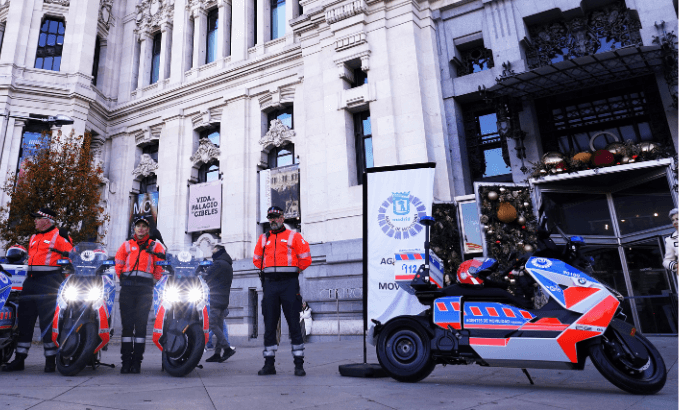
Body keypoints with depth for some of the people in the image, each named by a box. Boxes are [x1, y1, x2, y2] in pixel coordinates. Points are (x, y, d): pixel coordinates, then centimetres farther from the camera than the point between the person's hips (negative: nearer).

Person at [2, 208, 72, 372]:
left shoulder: (59, 235, -3)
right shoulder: (34, 238, 21)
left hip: (49, 281, -8)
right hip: (31, 280, 8)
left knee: (48, 320, -5)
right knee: (24, 318, 9)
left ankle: (50, 359, 3)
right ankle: (19, 358, 17)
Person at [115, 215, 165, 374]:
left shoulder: (155, 246, 14)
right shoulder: (126, 245, 19)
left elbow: (160, 267, 9)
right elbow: (118, 264, 15)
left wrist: (157, 281, 0)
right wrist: (123, 278, 5)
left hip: (145, 287, -1)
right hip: (127, 286, 1)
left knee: (141, 324, -3)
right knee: (127, 323, -1)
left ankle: (137, 360, 1)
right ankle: (126, 360, 3)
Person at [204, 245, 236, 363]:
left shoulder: (218, 263, -9)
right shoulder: (228, 266, 22)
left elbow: (206, 278, -9)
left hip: (215, 300, -9)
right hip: (224, 301, 9)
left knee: (212, 324, -10)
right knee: (219, 326, 7)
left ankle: (227, 348, -14)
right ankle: (217, 353, 7)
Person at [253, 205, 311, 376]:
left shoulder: (294, 236, 3)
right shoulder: (263, 238, 15)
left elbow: (305, 258, 1)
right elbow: (256, 259, 26)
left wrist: (292, 271, 8)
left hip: (289, 283, -4)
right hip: (270, 284, 4)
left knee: (294, 324, -1)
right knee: (269, 325, 6)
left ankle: (299, 364, 6)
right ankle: (269, 363, 15)